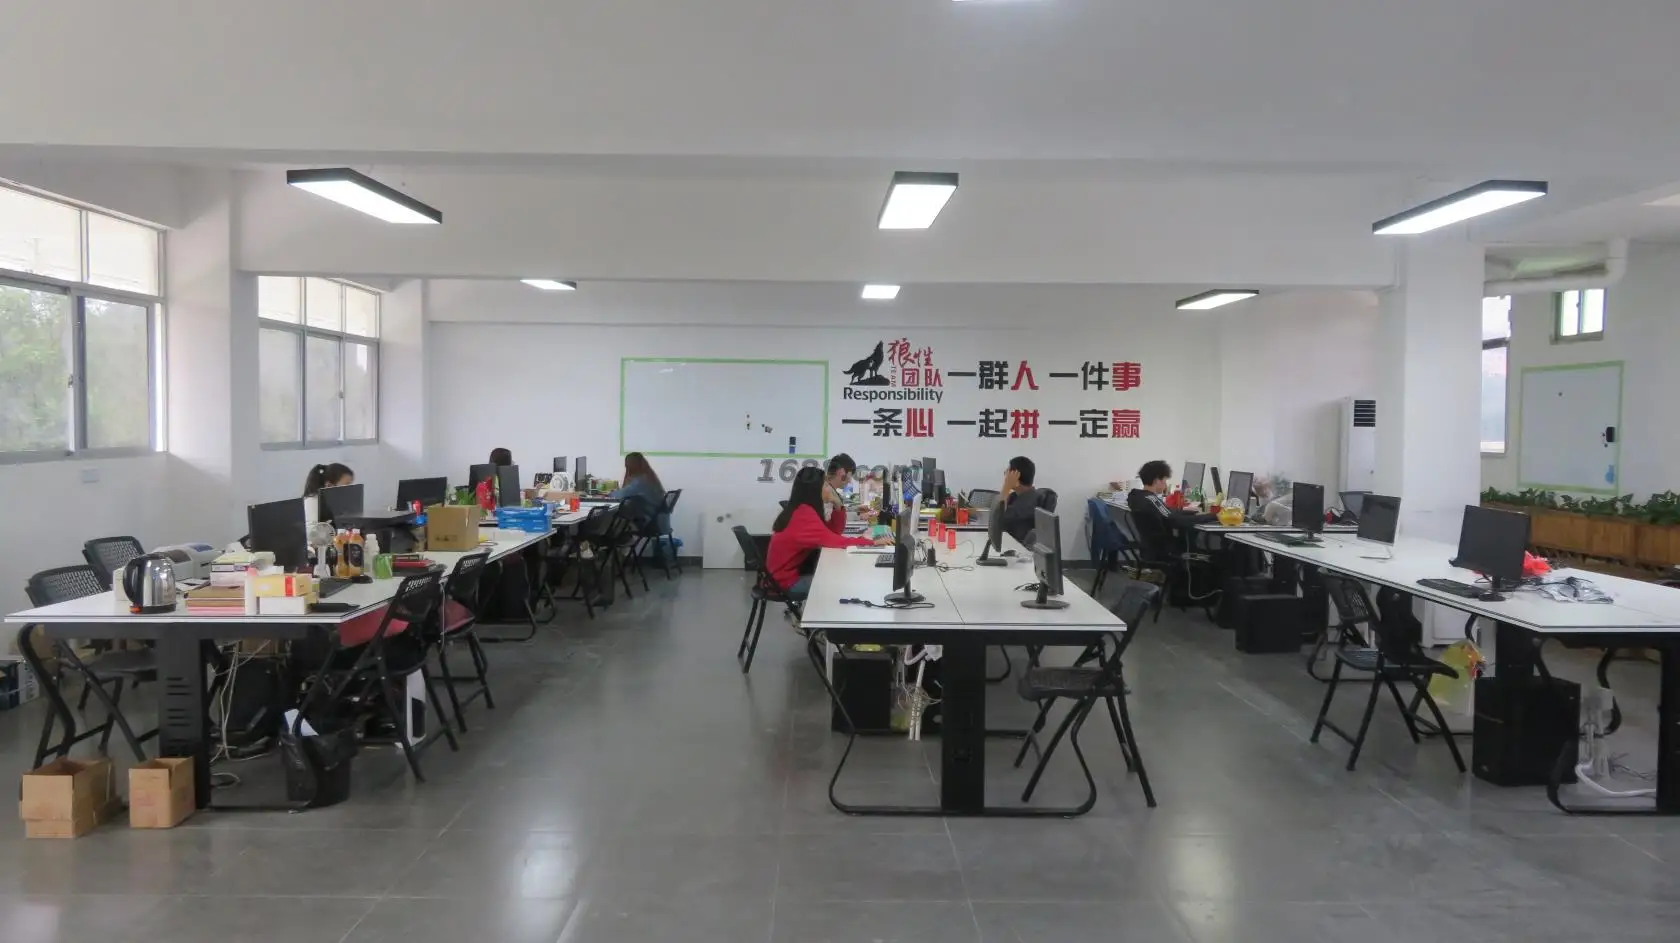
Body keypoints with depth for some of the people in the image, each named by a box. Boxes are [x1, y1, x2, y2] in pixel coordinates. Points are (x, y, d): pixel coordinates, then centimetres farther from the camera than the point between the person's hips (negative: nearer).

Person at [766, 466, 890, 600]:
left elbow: (834, 532, 11)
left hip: (794, 571, 9)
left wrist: (838, 507, -4)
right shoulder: (804, 514, -23)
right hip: (788, 581, -9)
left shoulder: (803, 509, 8)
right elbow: (833, 540, -26)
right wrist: (872, 542, -23)